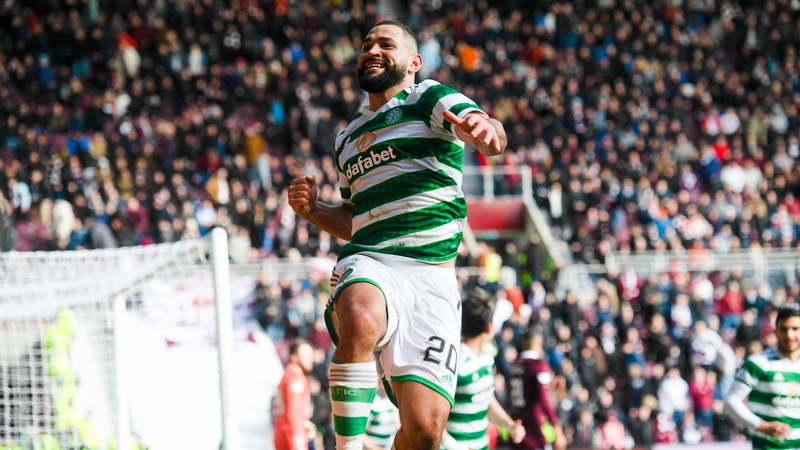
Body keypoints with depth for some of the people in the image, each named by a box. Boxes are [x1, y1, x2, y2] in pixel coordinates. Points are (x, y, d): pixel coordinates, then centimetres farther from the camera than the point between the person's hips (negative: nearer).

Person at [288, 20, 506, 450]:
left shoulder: (428, 98, 9)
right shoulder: (347, 138, 27)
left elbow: (479, 128, -13)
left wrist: (484, 128, -39)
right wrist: (312, 209, 15)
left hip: (431, 278, -3)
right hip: (368, 264, 3)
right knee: (360, 322, -38)